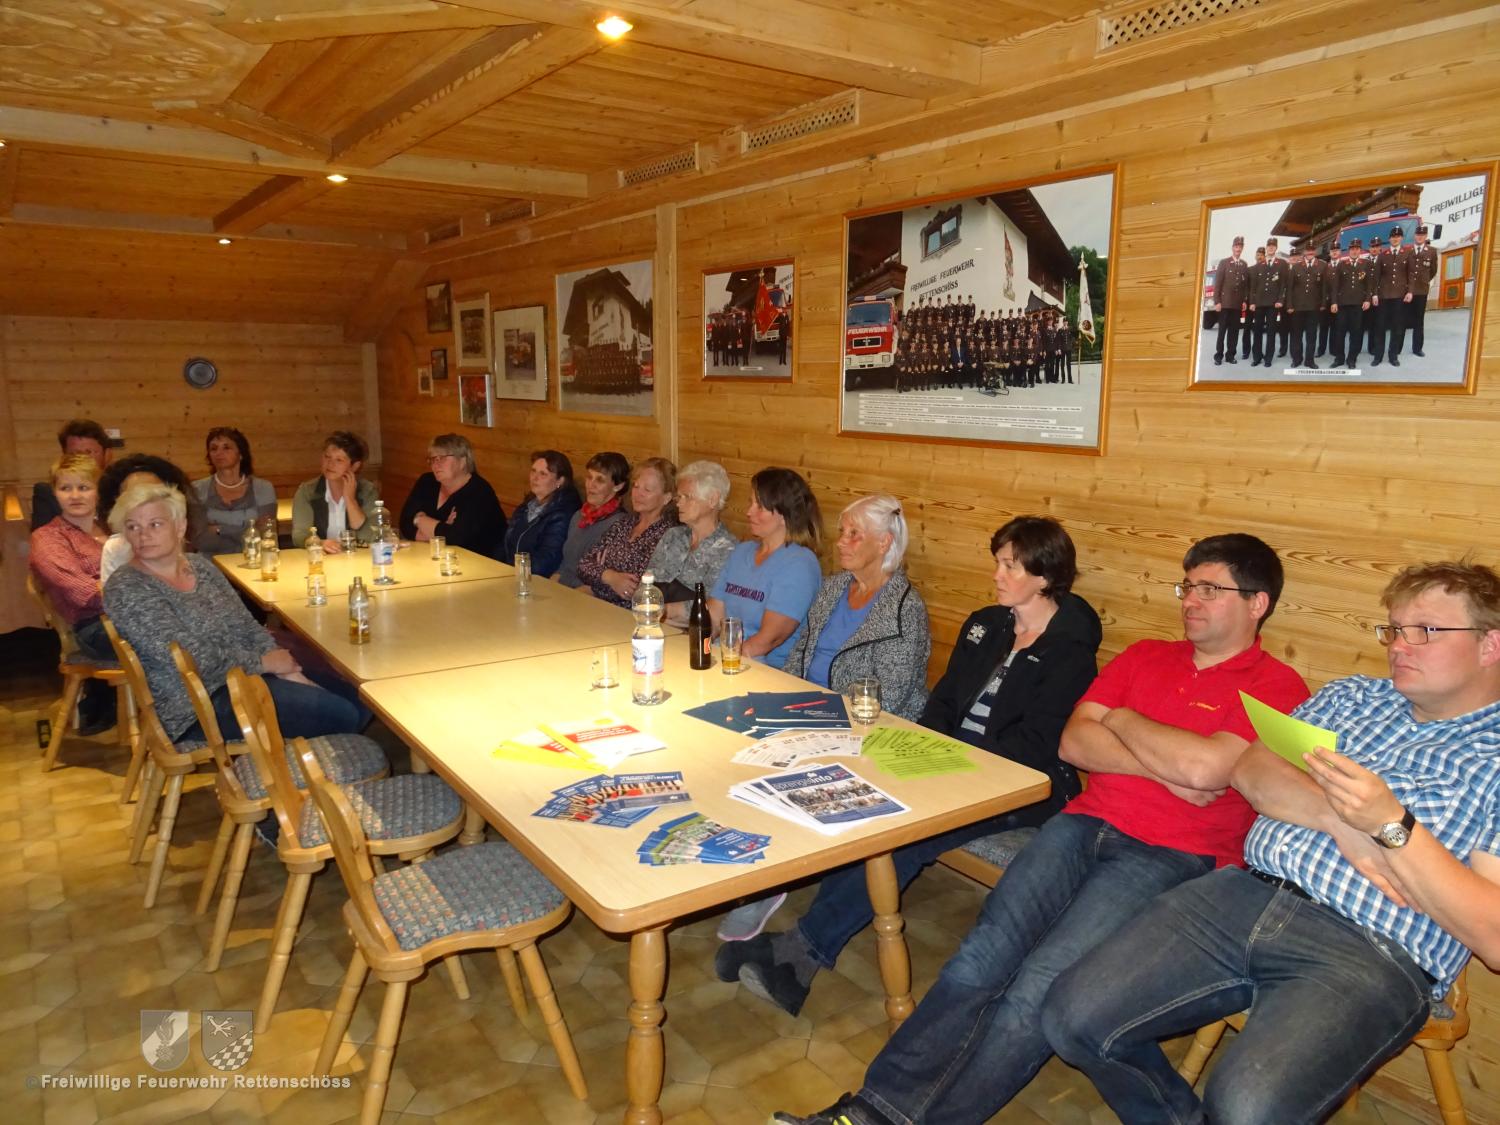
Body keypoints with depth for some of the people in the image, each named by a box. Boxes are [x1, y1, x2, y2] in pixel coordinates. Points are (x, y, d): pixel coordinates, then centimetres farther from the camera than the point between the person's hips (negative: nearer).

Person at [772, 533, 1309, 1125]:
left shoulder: (1277, 687, 2)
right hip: (1085, 824, 5)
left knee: (1038, 987, -24)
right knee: (983, 954, -16)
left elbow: (1203, 768, -16)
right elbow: (1073, 741, 8)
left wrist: (1121, 720, 1)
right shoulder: (1144, 657, 20)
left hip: (1170, 855, -4)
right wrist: (1163, 768, -6)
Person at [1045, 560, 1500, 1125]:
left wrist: (1389, 824, -18)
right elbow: (1252, 769, 6)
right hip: (1246, 893, 5)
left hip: (1372, 951, -5)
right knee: (1074, 1017, -11)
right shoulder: (1354, 695, 20)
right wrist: (1339, 820, -11)